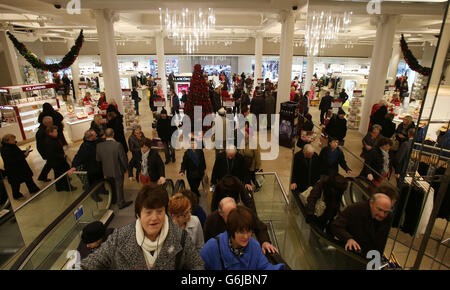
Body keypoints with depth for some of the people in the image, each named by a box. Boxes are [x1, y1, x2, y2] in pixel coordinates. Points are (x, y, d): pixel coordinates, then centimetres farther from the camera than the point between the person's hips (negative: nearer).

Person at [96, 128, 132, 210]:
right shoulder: (118, 145, -27)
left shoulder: (99, 145, -14)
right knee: (119, 187, 13)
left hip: (107, 171, 4)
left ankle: (113, 200, 46)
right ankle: (121, 203, 29)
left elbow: (98, 159, -2)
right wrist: (126, 167, -2)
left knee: (111, 185, 26)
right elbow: (123, 158, -19)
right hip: (117, 170, -4)